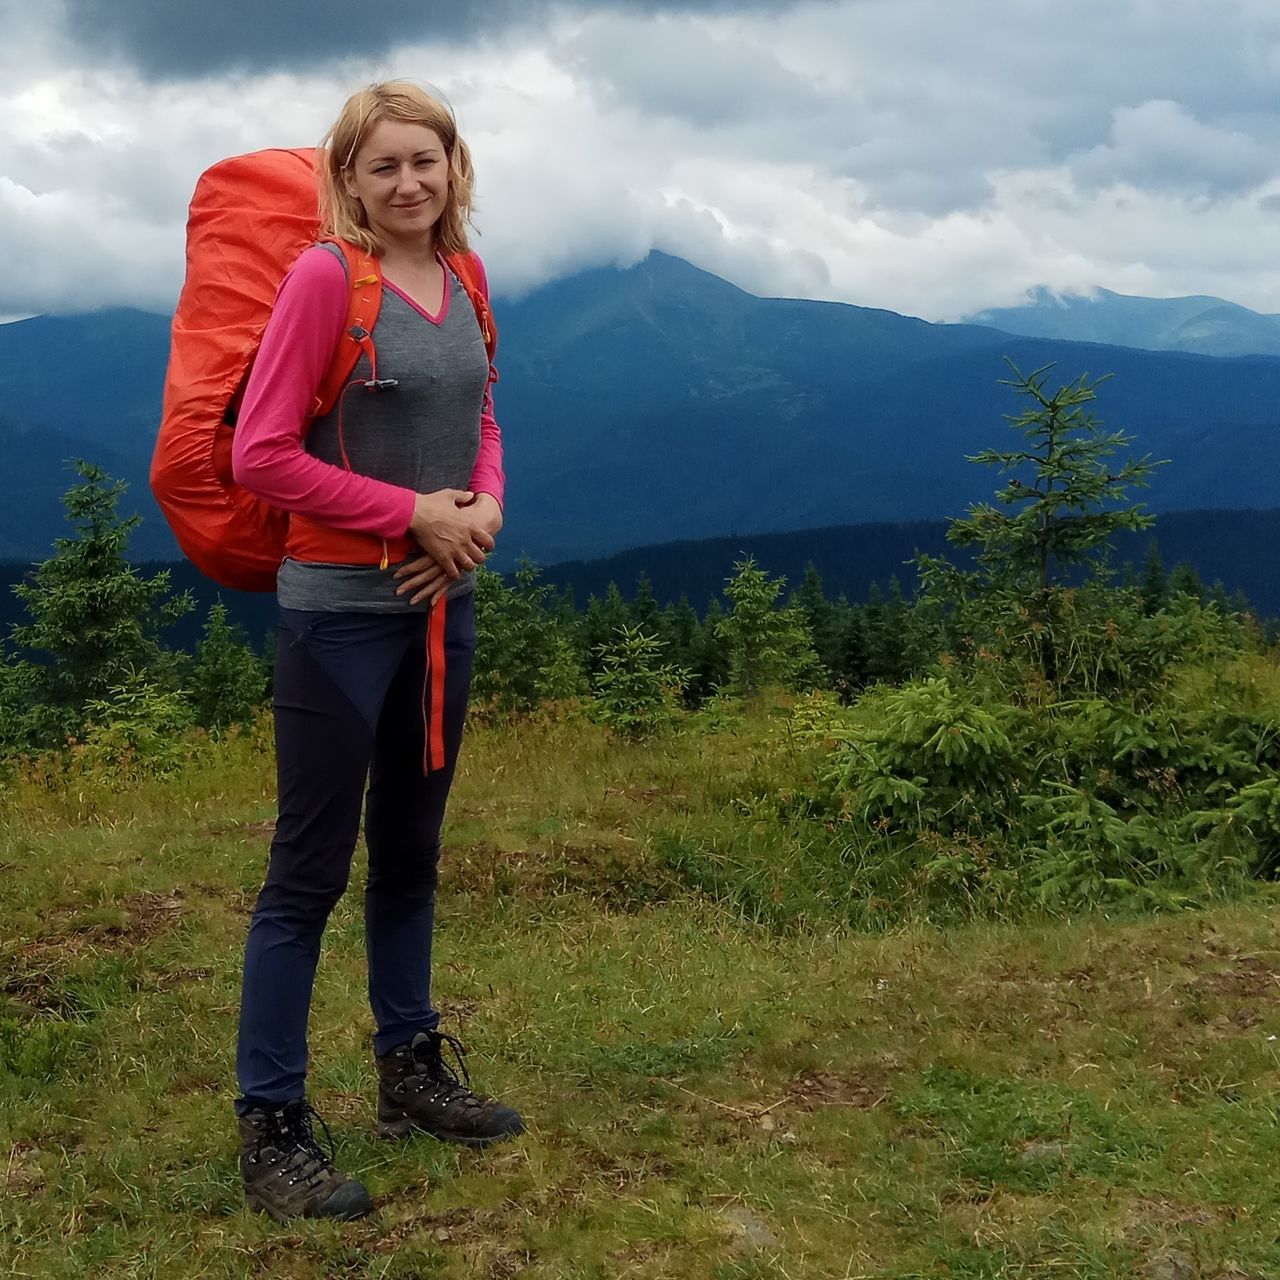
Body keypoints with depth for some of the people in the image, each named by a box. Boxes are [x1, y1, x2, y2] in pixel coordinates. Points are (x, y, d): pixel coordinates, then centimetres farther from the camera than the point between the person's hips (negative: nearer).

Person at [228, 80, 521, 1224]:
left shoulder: (462, 280, 8)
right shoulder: (325, 276, -11)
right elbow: (262, 454, -14)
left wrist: (484, 508, -3)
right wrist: (412, 514, -16)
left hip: (444, 604, 7)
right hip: (342, 609, -7)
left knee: (412, 848, 17)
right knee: (313, 866, -2)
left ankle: (411, 1069, 31)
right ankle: (272, 1129, 7)